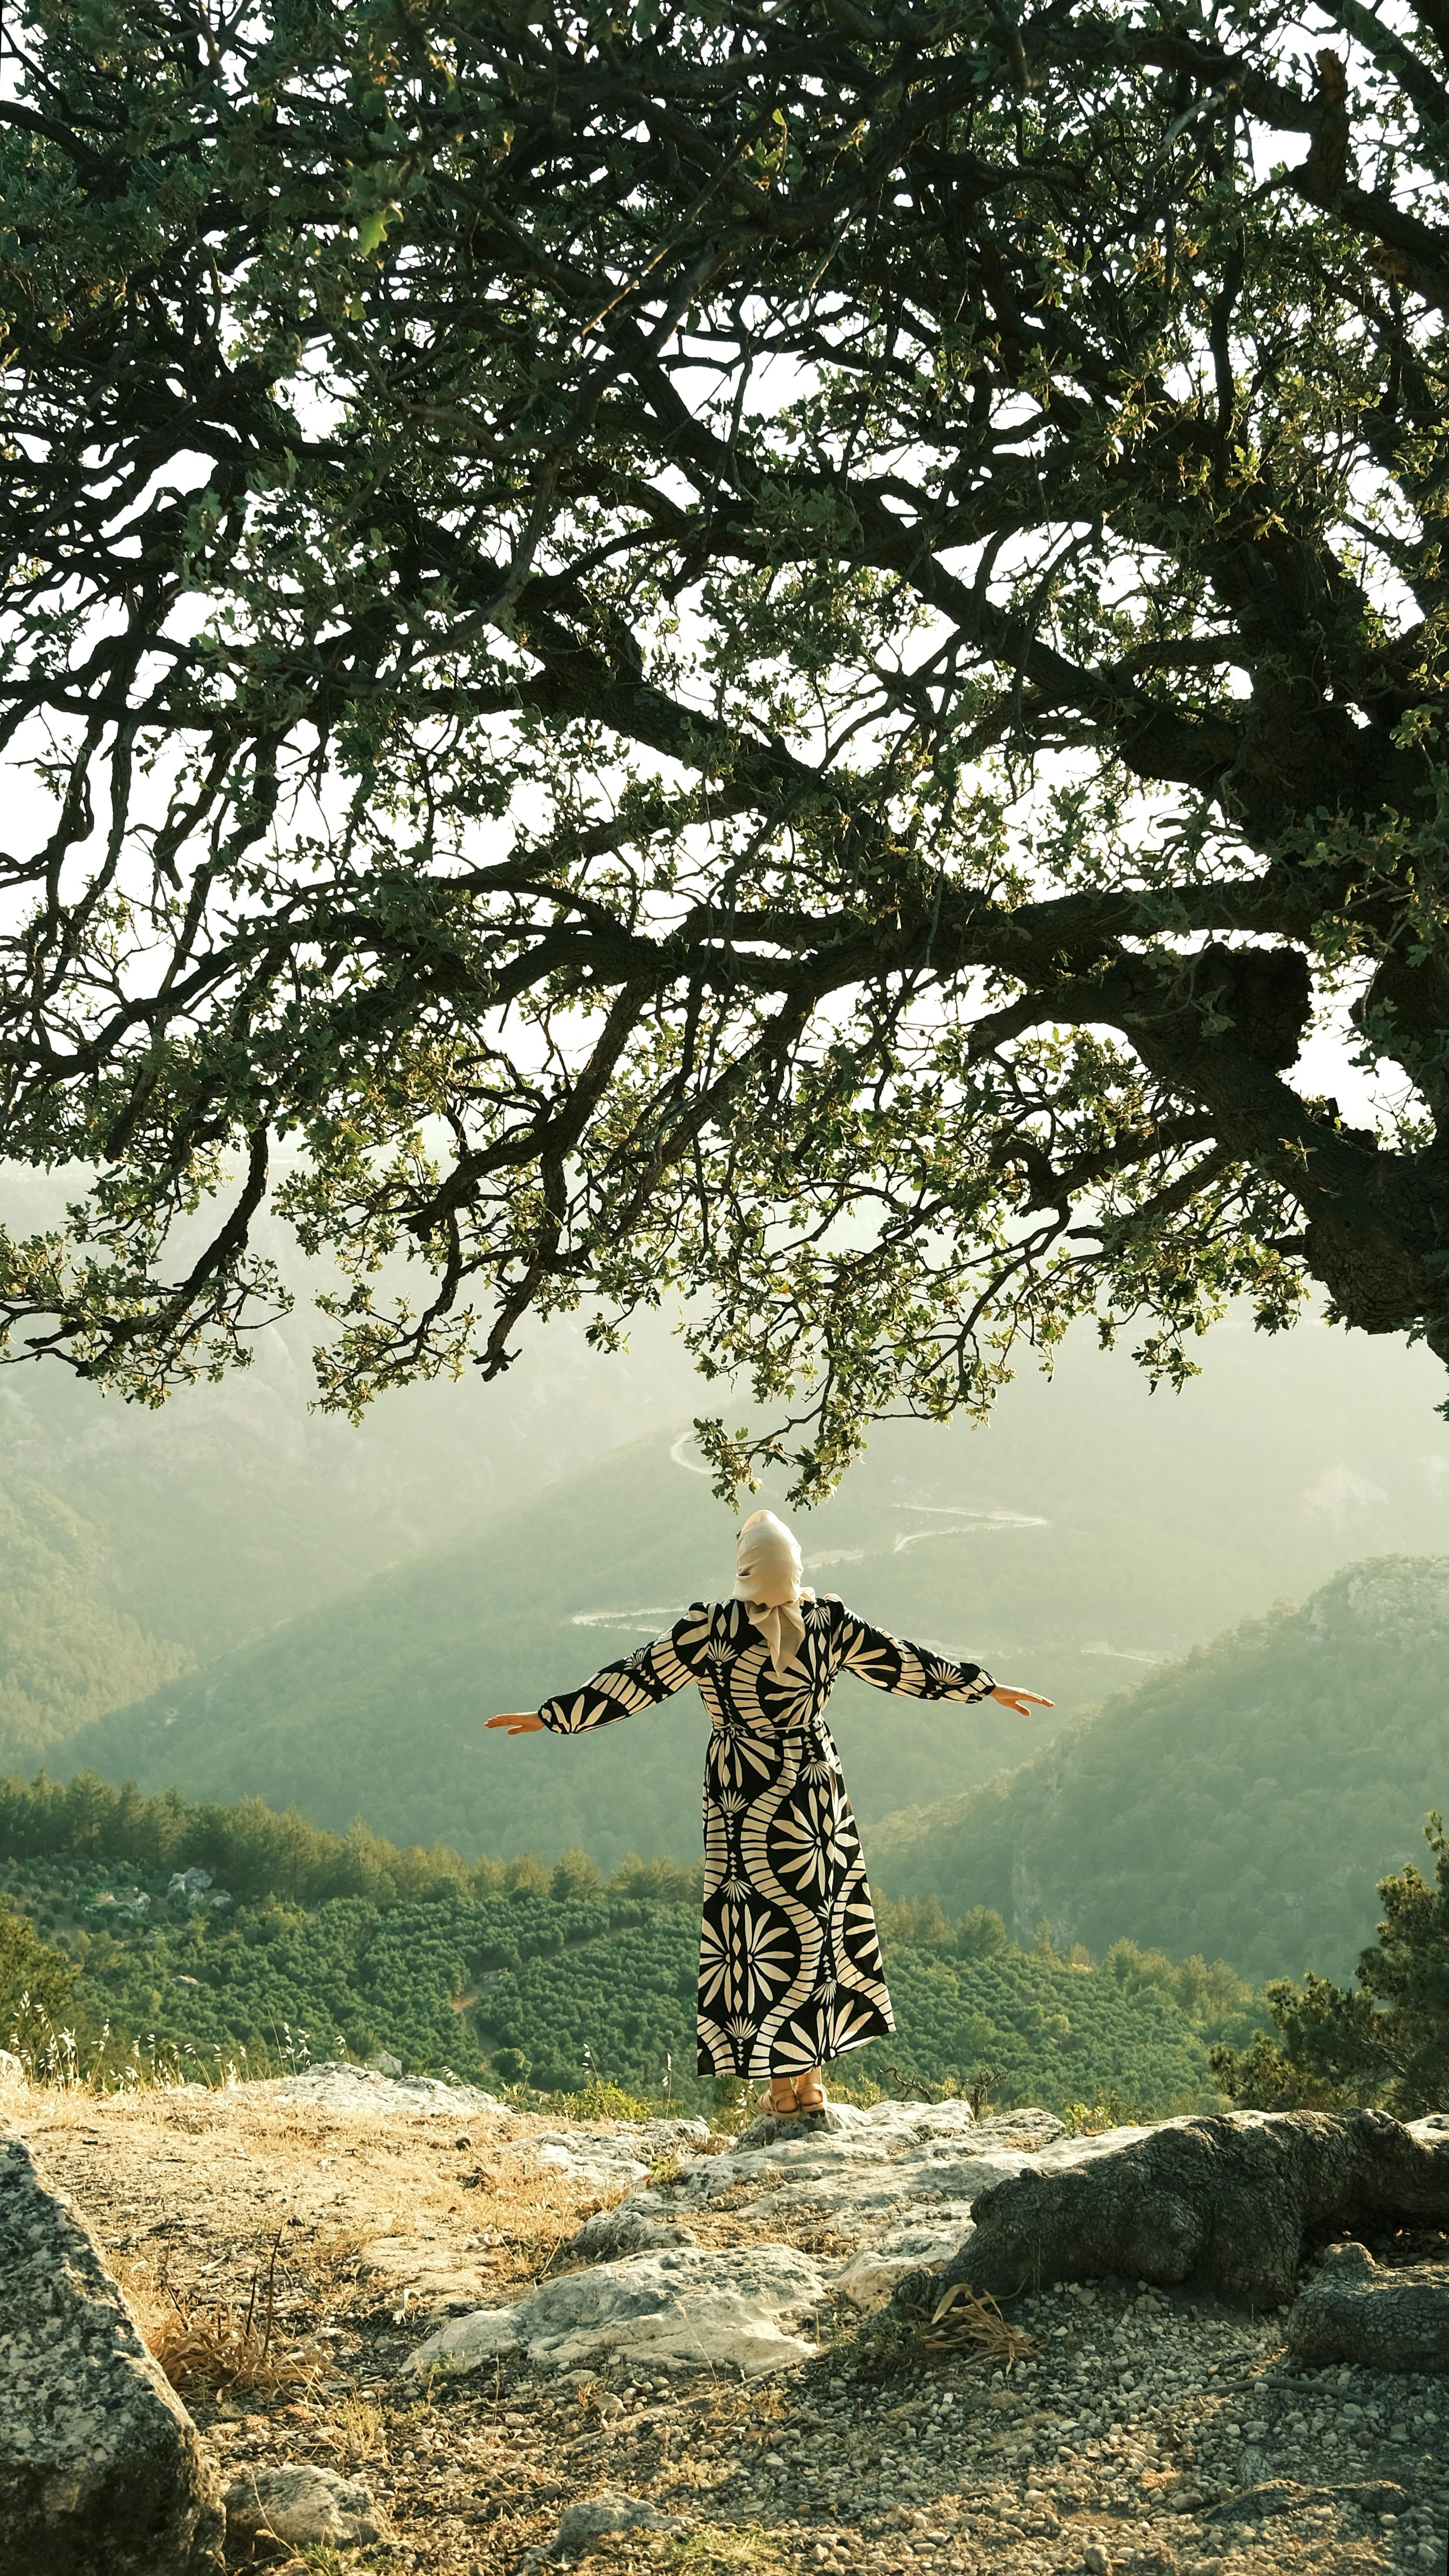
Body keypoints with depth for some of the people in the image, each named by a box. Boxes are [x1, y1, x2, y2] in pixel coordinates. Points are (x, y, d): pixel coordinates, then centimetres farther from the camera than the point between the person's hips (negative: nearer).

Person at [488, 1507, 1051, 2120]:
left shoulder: (711, 1628, -15)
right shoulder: (827, 1622, -7)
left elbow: (640, 1679, -10)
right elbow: (902, 1664, 3)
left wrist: (553, 1715, -1)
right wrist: (986, 1686, 17)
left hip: (744, 1806, -2)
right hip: (818, 1799, 2)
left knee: (761, 1936, 7)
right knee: (820, 1925, 13)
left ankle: (784, 2088, 12)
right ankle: (810, 2081, 19)